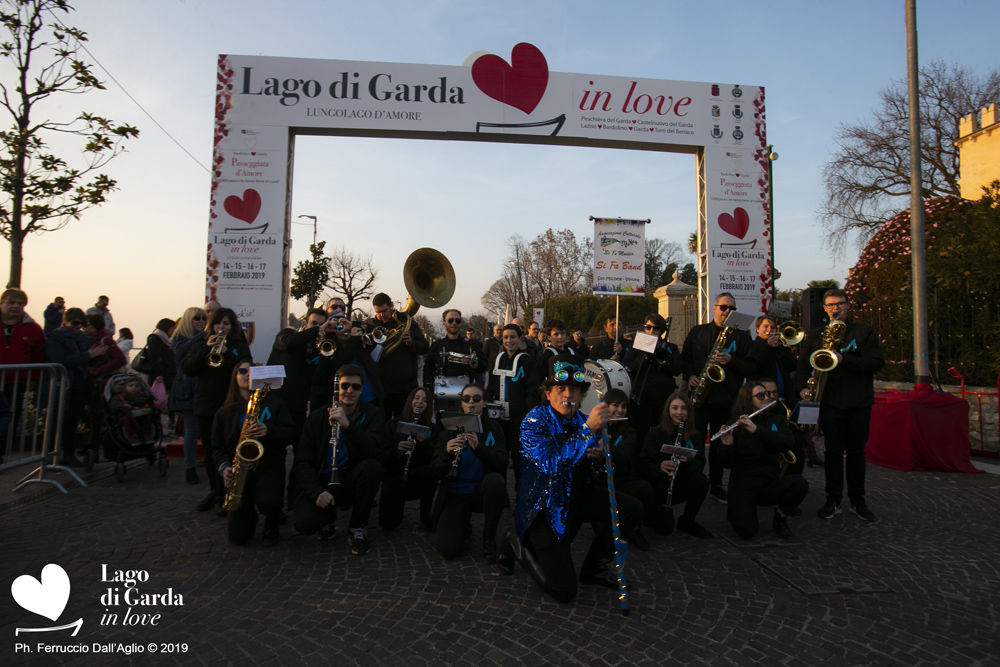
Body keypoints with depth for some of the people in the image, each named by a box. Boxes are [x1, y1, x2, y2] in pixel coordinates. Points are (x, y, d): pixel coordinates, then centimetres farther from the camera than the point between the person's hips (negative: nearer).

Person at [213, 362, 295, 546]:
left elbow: (289, 433, -1)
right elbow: (217, 448, 11)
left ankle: (271, 526, 5)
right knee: (238, 537, -5)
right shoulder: (224, 412, 10)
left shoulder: (274, 403, 5)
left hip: (269, 466, -2)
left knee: (268, 503, -34)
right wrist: (225, 467, -8)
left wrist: (269, 430, -20)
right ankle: (249, 516, 33)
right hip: (238, 472, 2)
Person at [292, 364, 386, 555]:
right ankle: (329, 517, 11)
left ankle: (357, 528, -12)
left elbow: (374, 451, -20)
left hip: (350, 481, 0)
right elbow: (302, 462, -4)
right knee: (305, 523, -28)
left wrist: (348, 425, -35)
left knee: (372, 466, -33)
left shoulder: (372, 414, -2)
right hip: (321, 483, 0)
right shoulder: (317, 417, 1)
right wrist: (317, 492, -22)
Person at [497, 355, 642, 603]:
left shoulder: (581, 420, 1)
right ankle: (516, 544, 16)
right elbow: (552, 465, -35)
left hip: (577, 495, 6)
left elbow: (588, 470, 13)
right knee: (563, 591, -10)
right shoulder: (534, 422, -18)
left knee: (632, 509, -12)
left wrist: (600, 457, -13)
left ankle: (593, 567, 9)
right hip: (545, 506, -6)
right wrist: (589, 429, -40)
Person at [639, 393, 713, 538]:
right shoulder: (654, 434, -8)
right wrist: (659, 467, -36)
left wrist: (687, 461, -29)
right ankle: (650, 511, 15)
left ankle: (688, 521, -4)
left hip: (682, 484, 4)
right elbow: (644, 466, -15)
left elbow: (700, 464, -7)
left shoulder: (695, 436, 3)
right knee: (665, 528, -22)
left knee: (702, 481, -28)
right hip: (660, 485, -4)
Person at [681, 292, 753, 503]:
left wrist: (731, 360, -15)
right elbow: (685, 358, 10)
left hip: (726, 399, 1)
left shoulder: (741, 337, 8)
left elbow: (750, 368, 2)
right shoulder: (697, 332, 9)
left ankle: (716, 485, 21)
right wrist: (690, 376, -7)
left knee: (720, 444, 8)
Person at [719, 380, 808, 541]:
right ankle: (733, 511, 12)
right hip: (742, 484, -3)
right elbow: (728, 463, -7)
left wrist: (757, 429, -25)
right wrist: (728, 445, -27)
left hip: (769, 482, 3)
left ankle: (780, 519, 1)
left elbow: (788, 443, -15)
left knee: (800, 483, -28)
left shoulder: (777, 420, 7)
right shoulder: (736, 425, -2)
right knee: (747, 531, -25)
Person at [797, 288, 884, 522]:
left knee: (856, 452, 8)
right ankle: (833, 500, 12)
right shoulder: (815, 335, 10)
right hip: (830, 402, 1)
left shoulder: (864, 332, 4)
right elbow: (803, 363, 9)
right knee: (833, 452, 4)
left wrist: (844, 360, -19)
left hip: (859, 403, -1)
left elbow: (876, 362, -6)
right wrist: (803, 387, -7)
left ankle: (857, 500, 19)